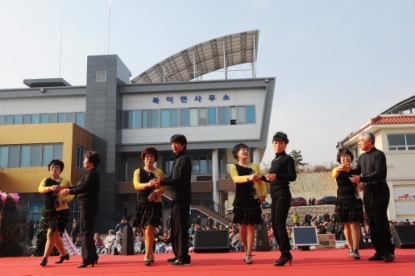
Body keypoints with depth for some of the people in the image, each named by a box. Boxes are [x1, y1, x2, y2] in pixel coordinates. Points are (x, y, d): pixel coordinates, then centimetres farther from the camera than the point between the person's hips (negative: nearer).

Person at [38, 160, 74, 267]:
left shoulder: (66, 182, 1)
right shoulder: (45, 181, 7)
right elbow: (40, 189, -13)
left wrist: (66, 199, -24)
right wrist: (50, 188, -34)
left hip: (61, 212, -5)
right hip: (48, 212, 5)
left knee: (51, 234, -14)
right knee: (55, 236, 15)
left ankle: (45, 258, -8)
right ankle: (64, 254, 35)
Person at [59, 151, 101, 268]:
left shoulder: (92, 173, -13)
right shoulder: (92, 173, 19)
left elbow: (84, 188, -22)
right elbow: (83, 187, 18)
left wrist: (69, 191, -13)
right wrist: (69, 189, 12)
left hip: (88, 205, -11)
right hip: (89, 205, 11)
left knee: (85, 231, -10)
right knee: (88, 231, 15)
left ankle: (88, 259, -11)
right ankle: (92, 256, 22)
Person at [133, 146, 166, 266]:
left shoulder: (159, 172, 4)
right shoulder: (138, 171, 7)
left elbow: (164, 188, -4)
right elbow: (136, 185, -11)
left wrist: (155, 192, -25)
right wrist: (147, 185, -30)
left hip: (154, 204, -3)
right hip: (142, 203, 3)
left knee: (149, 230, -13)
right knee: (145, 231, 9)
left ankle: (147, 256, -9)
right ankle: (150, 254, 23)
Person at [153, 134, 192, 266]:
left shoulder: (185, 159, -9)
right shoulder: (177, 159, 19)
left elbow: (180, 179, -18)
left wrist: (162, 183, -18)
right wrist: (161, 181, 2)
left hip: (182, 197, -10)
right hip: (176, 197, 10)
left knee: (180, 227, -9)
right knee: (175, 227, 12)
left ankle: (184, 257, -6)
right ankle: (178, 255, 20)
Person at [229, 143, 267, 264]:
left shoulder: (255, 166, 10)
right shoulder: (234, 167, 1)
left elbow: (261, 181, 4)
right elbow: (236, 179, -20)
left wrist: (264, 193, -13)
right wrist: (248, 177, -38)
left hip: (253, 200, 1)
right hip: (240, 200, -1)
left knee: (251, 226, -2)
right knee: (242, 227, 6)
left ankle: (249, 254, -1)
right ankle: (246, 251, 25)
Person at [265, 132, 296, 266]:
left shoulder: (288, 159, -4)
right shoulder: (274, 161, 18)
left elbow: (293, 176, -13)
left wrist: (276, 176, -23)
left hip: (283, 195, -8)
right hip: (275, 195, 8)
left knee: (279, 223, -13)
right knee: (274, 225, 7)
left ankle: (285, 253, -8)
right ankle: (285, 253, 14)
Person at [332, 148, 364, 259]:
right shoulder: (338, 171, -1)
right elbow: (334, 174, -25)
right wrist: (338, 169, -49)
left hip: (354, 200, -1)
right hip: (342, 201, 1)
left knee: (354, 224, -7)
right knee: (346, 225, 10)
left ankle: (355, 250, -9)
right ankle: (350, 248, 23)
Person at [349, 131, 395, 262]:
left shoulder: (378, 154, -9)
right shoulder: (362, 157, 14)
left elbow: (379, 173, -19)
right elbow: (358, 171, 16)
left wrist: (361, 179, -23)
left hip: (379, 191, -7)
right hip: (367, 192, 7)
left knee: (380, 221, -9)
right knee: (372, 222, 5)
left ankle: (388, 251, 1)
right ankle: (380, 251, 11)